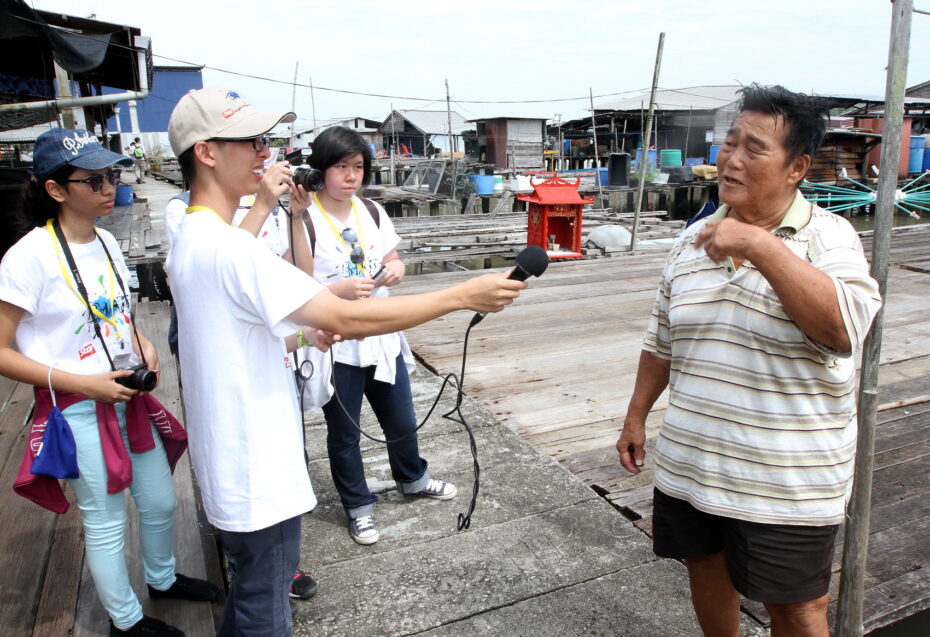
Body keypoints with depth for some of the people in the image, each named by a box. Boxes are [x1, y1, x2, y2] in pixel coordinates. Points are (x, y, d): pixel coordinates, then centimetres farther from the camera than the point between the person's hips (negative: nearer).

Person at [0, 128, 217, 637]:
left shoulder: (106, 243, 3)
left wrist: (143, 345, -2)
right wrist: (82, 383, -21)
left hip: (127, 399, 7)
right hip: (76, 410, -6)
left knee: (160, 502, 19)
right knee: (106, 522, 10)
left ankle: (162, 579, 47)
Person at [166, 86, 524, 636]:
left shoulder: (193, 240, 7)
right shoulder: (228, 247, -26)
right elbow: (348, 318, -29)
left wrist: (302, 335, -1)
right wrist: (463, 295, -25)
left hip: (235, 461, 10)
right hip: (257, 476, -10)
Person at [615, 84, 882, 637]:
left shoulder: (828, 238, -11)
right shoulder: (695, 239, 5)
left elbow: (844, 329, -30)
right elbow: (662, 342, 12)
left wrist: (760, 245, -32)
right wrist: (636, 416, 13)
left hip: (787, 484, -5)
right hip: (689, 465, 5)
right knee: (707, 570, 22)